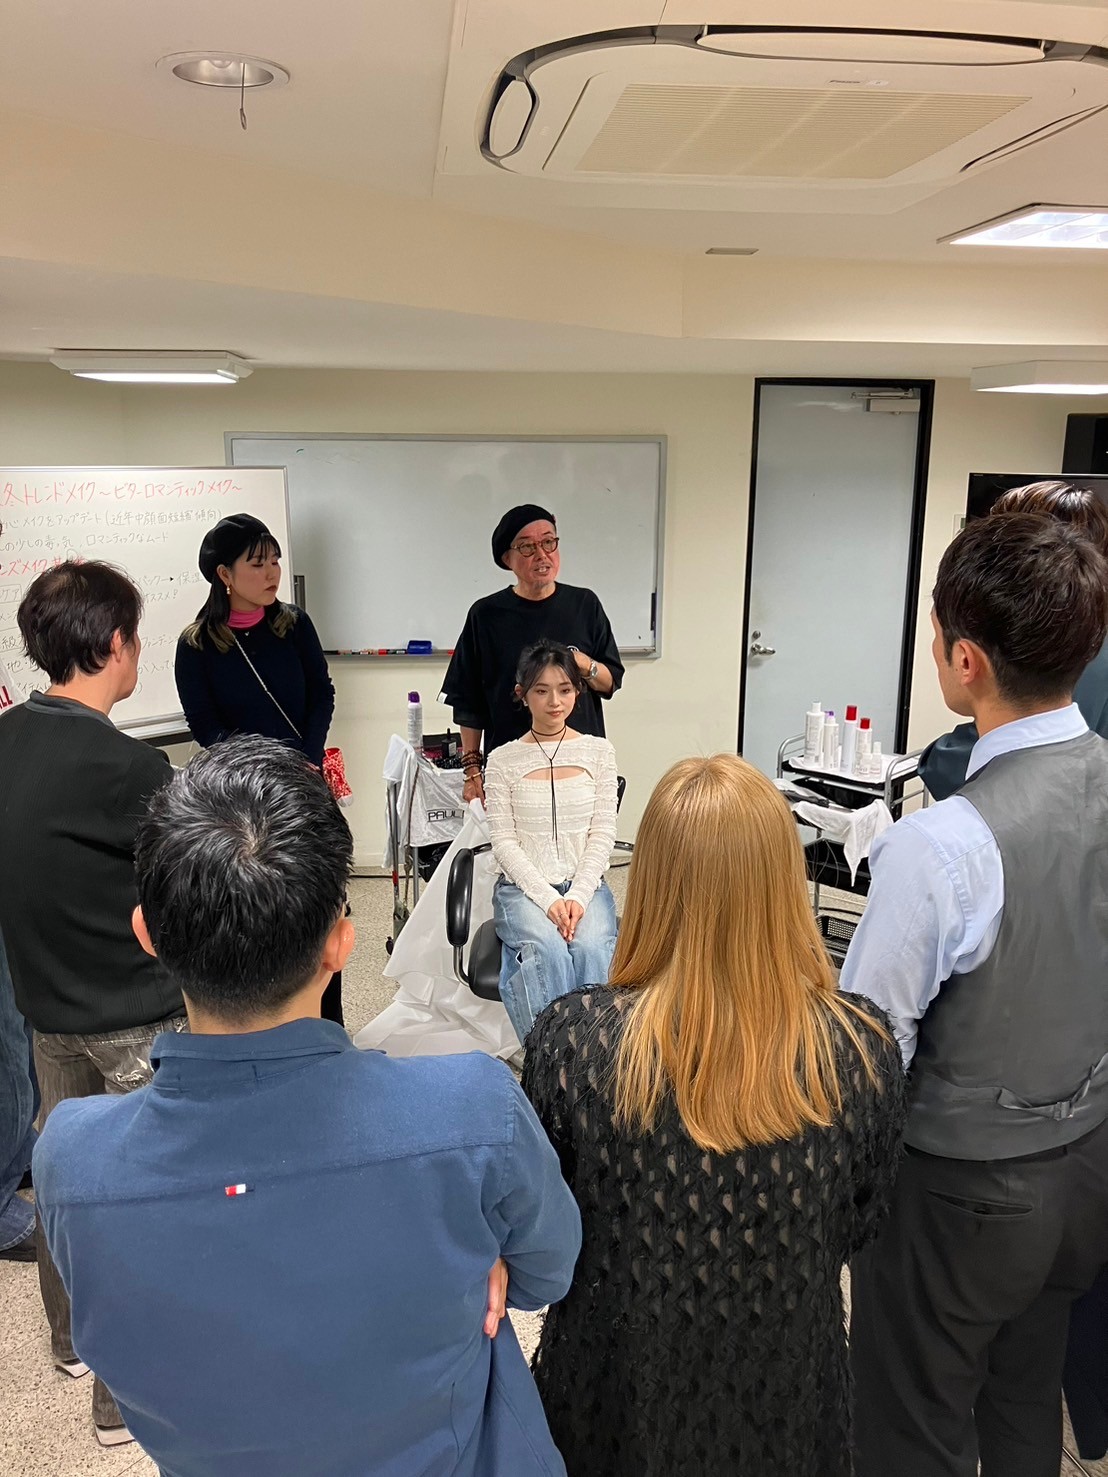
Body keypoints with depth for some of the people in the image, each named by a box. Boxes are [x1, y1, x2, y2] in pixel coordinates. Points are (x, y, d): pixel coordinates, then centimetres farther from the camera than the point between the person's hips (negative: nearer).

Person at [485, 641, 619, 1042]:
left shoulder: (599, 751, 8)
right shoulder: (503, 760, 5)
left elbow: (603, 833, 3)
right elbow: (503, 841, -1)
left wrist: (578, 897, -11)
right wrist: (548, 899, -14)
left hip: (586, 884, 1)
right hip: (523, 888, -1)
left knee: (592, 949, -31)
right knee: (547, 952, -32)